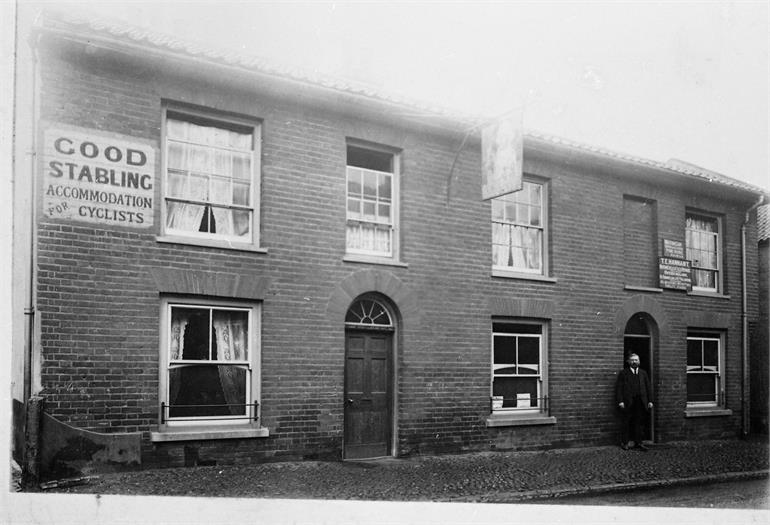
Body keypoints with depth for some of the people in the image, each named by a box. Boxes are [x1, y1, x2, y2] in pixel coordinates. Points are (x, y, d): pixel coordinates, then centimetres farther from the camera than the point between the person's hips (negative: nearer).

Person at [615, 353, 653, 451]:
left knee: (638, 423, 5)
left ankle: (638, 443, 11)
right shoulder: (623, 373, 4)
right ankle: (624, 443, 10)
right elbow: (618, 388, -2)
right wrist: (620, 401, -11)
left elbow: (648, 387, 14)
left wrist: (650, 401, 5)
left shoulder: (643, 373, 16)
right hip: (627, 403, -3)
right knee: (625, 423, 2)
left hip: (640, 402, 3)